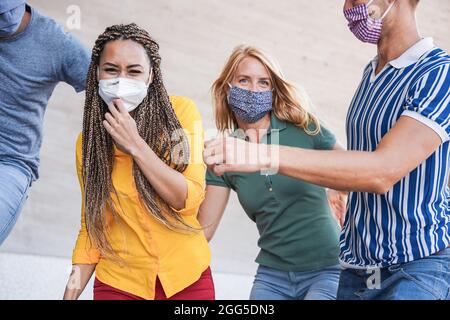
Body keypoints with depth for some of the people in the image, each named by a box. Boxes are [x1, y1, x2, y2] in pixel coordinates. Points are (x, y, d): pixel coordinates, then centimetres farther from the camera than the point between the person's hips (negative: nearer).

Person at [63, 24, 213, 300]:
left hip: (188, 278, -1)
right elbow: (92, 222, 2)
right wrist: (74, 288, -8)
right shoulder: (88, 140, -3)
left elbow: (189, 200, -13)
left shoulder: (181, 111, -9)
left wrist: (135, 145, -21)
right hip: (120, 283, 1)